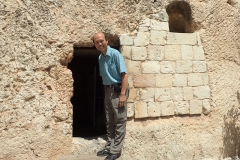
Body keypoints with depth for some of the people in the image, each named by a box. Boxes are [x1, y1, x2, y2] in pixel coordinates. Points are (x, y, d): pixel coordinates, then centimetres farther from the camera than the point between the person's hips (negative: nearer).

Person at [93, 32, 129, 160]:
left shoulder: (115, 54, -13)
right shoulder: (100, 58, 9)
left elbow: (124, 74, -17)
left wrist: (123, 94, -22)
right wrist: (105, 93, 12)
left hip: (118, 89, -8)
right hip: (108, 90, 8)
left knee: (119, 121, -2)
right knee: (109, 121, 13)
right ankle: (109, 147, 22)